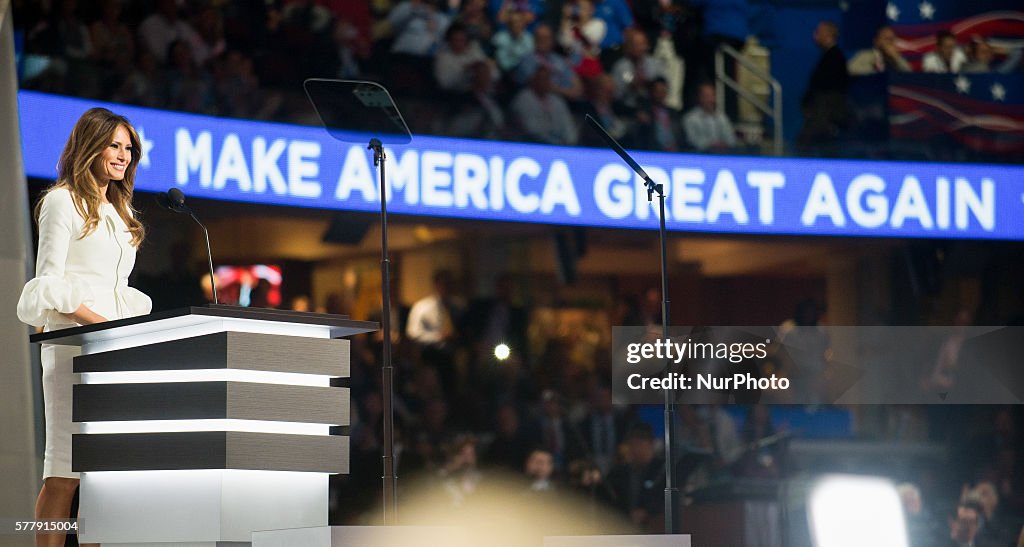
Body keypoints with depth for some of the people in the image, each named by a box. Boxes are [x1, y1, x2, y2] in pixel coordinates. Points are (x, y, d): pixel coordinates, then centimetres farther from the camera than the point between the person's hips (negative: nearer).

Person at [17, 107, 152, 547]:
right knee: (66, 469, -13)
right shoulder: (64, 202, 0)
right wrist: (100, 322, -17)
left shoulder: (119, 212, 23)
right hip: (74, 343, -7)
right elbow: (49, 284, -8)